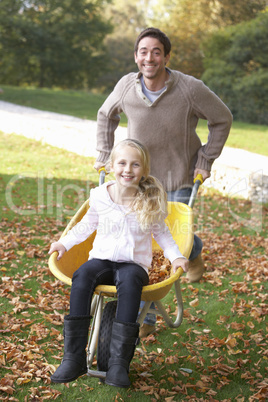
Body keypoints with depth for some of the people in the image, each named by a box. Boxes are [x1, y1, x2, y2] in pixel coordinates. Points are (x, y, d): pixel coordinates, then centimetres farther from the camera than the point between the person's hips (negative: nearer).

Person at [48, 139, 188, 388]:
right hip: (102, 259, 2)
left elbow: (161, 232, 11)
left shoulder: (151, 201, 0)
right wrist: (65, 243, 10)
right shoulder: (100, 196, 2)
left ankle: (119, 361, -36)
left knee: (130, 280, -38)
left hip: (134, 264, -1)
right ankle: (74, 357, -30)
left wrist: (175, 256, -2)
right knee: (82, 276, -32)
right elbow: (88, 223, 19)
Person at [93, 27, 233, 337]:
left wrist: (206, 161, -5)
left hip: (179, 179, -2)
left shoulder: (190, 88, -19)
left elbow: (222, 119, -3)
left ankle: (194, 251, 41)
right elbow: (106, 116, 12)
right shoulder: (126, 86, -10)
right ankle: (145, 318, 17)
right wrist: (104, 155, 8)